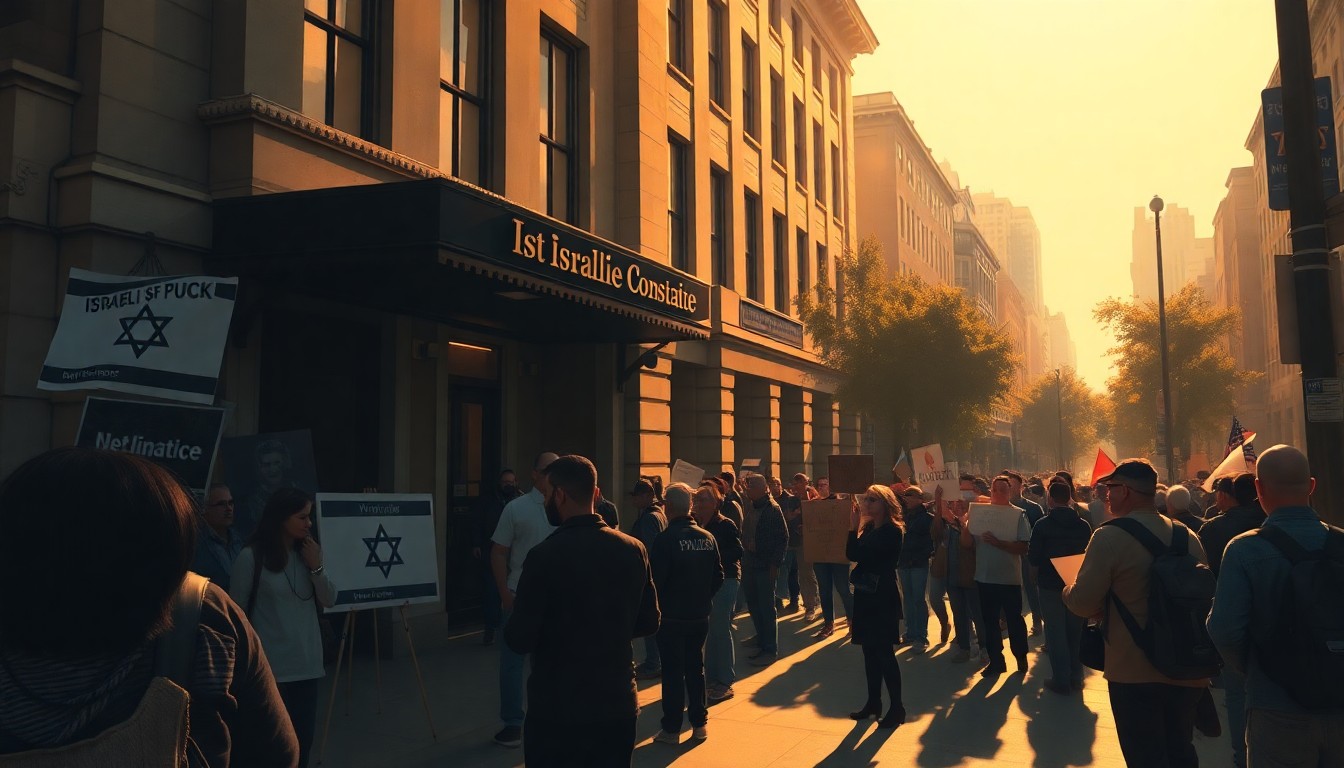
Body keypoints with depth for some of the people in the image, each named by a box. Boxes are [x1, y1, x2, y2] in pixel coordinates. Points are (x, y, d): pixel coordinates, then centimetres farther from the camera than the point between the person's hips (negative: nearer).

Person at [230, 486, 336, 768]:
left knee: (304, 736, 10)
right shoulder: (251, 556, -11)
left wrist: (317, 567, -9)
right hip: (271, 665, -5)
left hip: (308, 663, 5)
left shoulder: (307, 553, 5)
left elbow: (329, 601, 5)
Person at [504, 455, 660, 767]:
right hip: (619, 706, 5)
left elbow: (519, 641, -16)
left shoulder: (546, 555, -18)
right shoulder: (633, 549, -2)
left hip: (558, 711, -5)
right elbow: (648, 622, 7)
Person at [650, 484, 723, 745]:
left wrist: (657, 606, 1)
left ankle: (671, 728, 9)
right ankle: (700, 724, 21)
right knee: (696, 668, 15)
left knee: (673, 672, 3)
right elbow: (718, 576, 5)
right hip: (700, 616, 5)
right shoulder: (707, 537, 0)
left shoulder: (665, 539, -18)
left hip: (671, 616, -5)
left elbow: (655, 579, -17)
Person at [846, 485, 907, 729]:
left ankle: (897, 707, 3)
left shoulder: (892, 530, -13)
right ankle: (873, 702, 21)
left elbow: (861, 554, -20)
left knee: (883, 651, -5)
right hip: (865, 594, 8)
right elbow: (852, 554, 2)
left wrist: (854, 528, -12)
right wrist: (856, 528, -5)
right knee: (870, 650, 12)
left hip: (883, 596, -8)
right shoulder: (869, 527, 11)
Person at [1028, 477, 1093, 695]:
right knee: (1075, 631, 15)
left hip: (1051, 586, -3)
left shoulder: (1043, 525, -14)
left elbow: (1033, 559, -12)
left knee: (1056, 633, 5)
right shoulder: (1084, 525, -6)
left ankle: (1061, 680, 7)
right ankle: (1076, 677, 22)